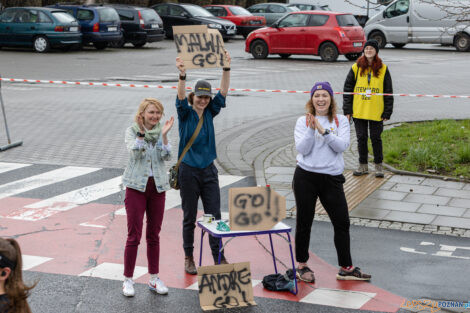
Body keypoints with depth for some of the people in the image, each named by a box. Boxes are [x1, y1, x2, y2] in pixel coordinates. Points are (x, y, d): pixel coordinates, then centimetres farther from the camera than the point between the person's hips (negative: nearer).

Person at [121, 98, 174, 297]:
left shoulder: (161, 131, 7)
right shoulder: (132, 131, -2)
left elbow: (166, 156, -6)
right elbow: (135, 151, -19)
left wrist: (164, 134, -16)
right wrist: (141, 132, -24)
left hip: (157, 187, 3)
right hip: (136, 185, -3)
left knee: (154, 234, 10)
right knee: (134, 235, -3)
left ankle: (154, 278, 19)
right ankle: (128, 280, 6)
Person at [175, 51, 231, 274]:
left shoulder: (210, 113, 5)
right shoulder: (185, 113, -5)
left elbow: (223, 93, -4)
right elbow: (181, 97, -24)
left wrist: (226, 68, -16)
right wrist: (182, 75, -41)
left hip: (209, 170, 3)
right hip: (189, 171, -3)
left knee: (214, 215, 3)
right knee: (189, 217, 6)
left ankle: (218, 256, 12)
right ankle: (189, 258, 18)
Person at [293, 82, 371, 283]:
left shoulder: (341, 121, 7)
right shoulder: (303, 121, 3)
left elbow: (342, 145, -8)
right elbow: (302, 149, -7)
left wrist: (323, 131, -17)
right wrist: (311, 129, -18)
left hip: (331, 177, 1)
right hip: (306, 176, -1)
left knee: (342, 222, 2)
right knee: (304, 222, 6)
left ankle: (346, 268, 12)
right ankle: (302, 266, 20)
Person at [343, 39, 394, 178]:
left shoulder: (383, 69, 1)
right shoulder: (356, 68, 3)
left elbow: (388, 92, 3)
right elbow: (348, 89, 6)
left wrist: (387, 112, -2)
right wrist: (347, 110, 1)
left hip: (376, 112, -1)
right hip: (359, 111, 1)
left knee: (376, 138, 4)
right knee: (361, 138, 8)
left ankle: (379, 165, 18)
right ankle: (363, 165, 20)